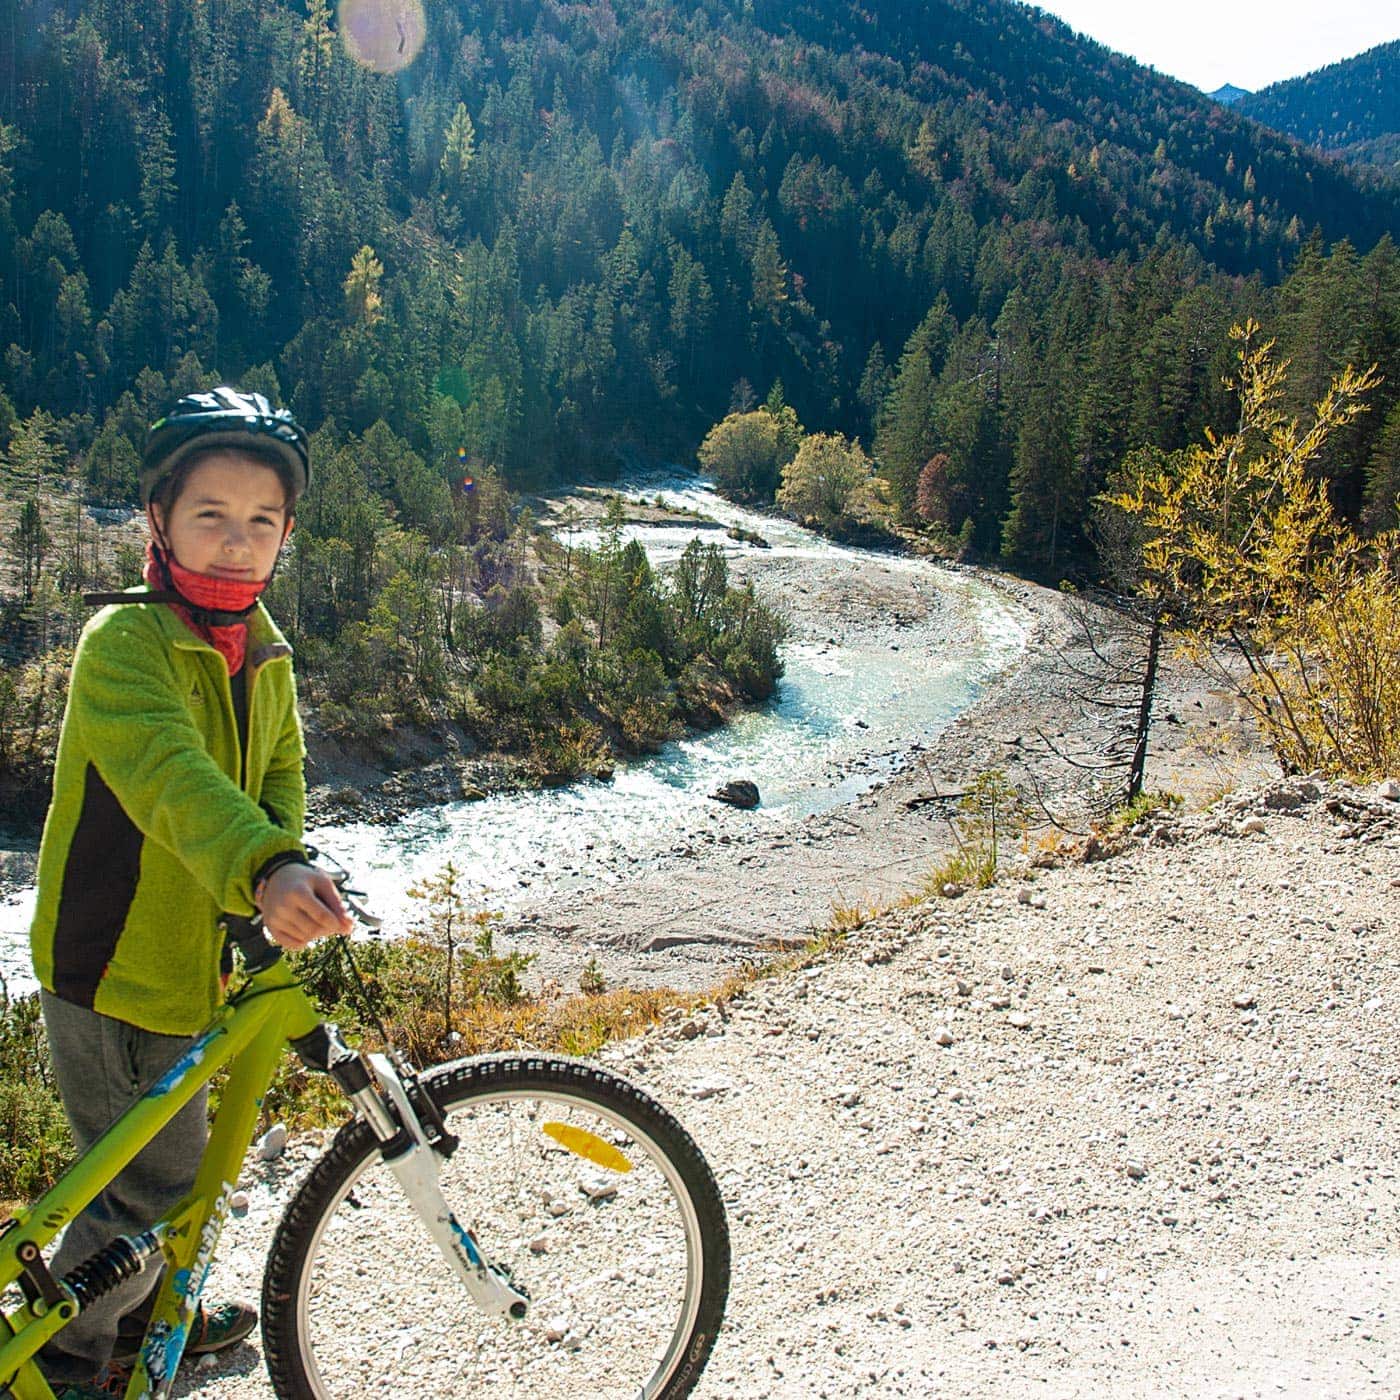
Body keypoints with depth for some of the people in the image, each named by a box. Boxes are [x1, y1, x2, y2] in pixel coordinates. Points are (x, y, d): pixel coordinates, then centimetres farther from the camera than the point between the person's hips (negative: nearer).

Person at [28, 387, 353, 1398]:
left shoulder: (264, 653, 4)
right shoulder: (123, 641, -22)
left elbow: (280, 770, 8)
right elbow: (167, 772, -40)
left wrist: (287, 864, -13)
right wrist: (263, 869, -57)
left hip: (190, 961, 8)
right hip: (110, 972, -8)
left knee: (168, 1166, 25)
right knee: (153, 1186, 3)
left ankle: (143, 1317, 48)